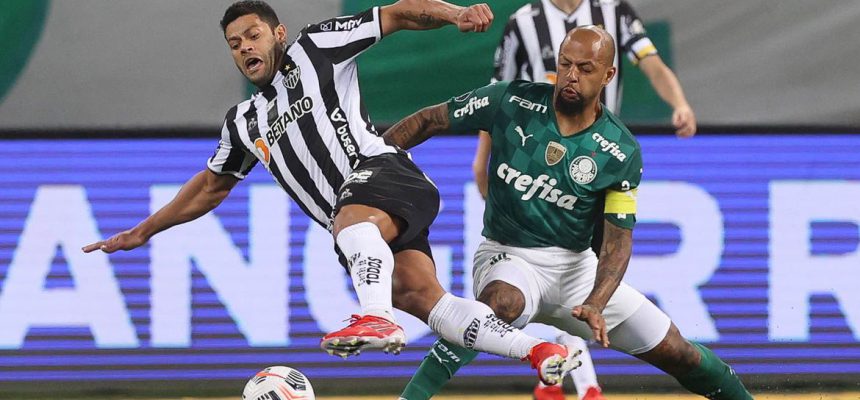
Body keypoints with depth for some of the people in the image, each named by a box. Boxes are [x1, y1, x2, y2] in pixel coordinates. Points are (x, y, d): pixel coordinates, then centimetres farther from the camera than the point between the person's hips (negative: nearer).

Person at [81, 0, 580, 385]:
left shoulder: (314, 48, 11)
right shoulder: (244, 122, 29)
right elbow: (211, 187, 41)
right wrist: (142, 232, 41)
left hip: (382, 173, -6)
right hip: (356, 226, 6)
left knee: (353, 220, -39)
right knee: (421, 297, -15)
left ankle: (376, 319, -64)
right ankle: (539, 351, -20)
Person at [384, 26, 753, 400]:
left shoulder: (622, 154, -8)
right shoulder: (511, 102, -10)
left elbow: (617, 240, -8)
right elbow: (429, 121, -2)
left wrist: (595, 305, -24)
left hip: (576, 264, 3)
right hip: (508, 257, -3)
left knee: (675, 352, 3)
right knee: (502, 303, -40)